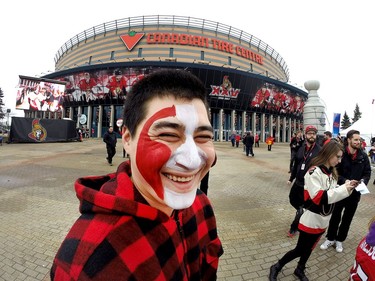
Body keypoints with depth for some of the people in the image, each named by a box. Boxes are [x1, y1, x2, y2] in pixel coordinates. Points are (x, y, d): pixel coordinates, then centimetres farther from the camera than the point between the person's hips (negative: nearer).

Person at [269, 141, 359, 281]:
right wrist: (344, 189, -25)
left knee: (309, 248, 22)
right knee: (300, 250, 5)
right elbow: (318, 197, -28)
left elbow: (332, 194, 10)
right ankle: (276, 268, 24)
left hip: (323, 219, 8)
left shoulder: (331, 172, 6)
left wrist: (346, 187, -6)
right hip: (312, 220, -7)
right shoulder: (314, 172, -22)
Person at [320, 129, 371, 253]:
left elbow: (367, 172, 4)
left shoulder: (363, 156, -4)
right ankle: (330, 238, 30)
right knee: (335, 216, 11)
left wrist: (363, 181, -16)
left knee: (347, 218, 17)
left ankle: (340, 240, 35)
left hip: (355, 193, 3)